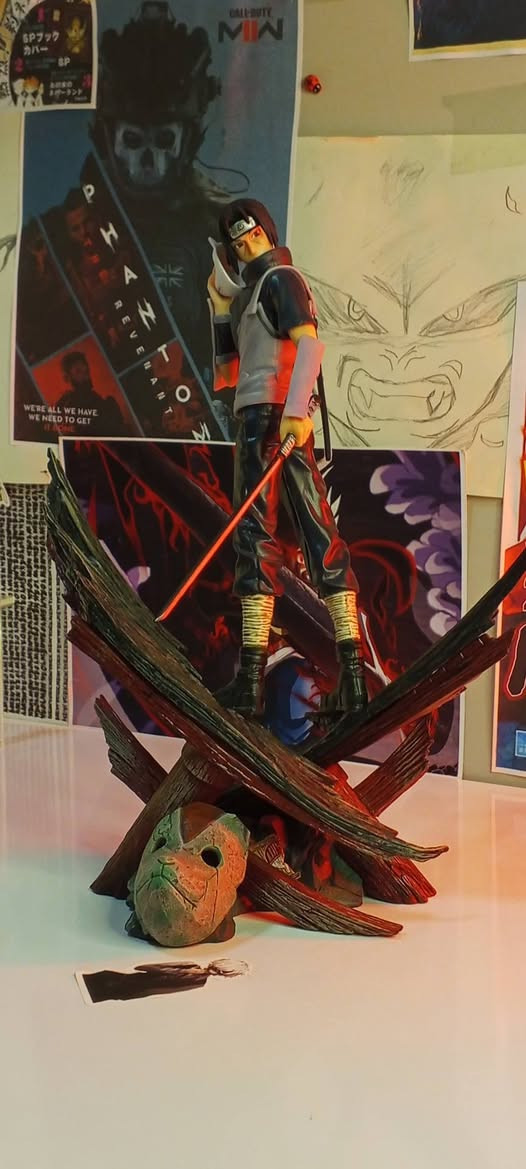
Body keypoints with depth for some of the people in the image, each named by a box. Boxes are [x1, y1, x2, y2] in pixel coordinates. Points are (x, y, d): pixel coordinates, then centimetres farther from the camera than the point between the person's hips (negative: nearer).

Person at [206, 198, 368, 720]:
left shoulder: (281, 278, -1)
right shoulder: (250, 293, 28)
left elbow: (310, 343, -17)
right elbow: (227, 368, 28)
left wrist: (294, 410, -31)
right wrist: (221, 307, 19)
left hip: (271, 414, -9)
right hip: (265, 416, 9)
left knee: (255, 533, -11)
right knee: (318, 532, 1)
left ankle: (251, 678, -13)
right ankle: (352, 673, -1)